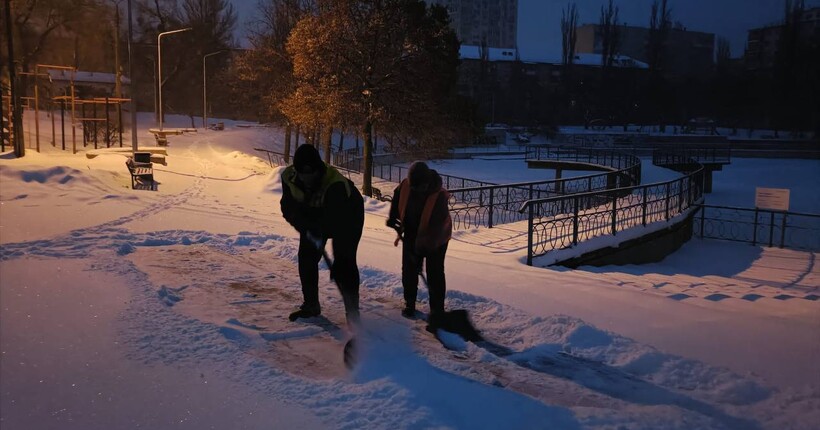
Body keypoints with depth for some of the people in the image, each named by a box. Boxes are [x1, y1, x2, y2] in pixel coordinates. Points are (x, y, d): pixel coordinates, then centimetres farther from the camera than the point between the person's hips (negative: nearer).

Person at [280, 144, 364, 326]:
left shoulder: (336, 184, -42)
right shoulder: (289, 178, -25)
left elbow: (338, 222, -41)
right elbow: (289, 209, -18)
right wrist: (307, 229, -33)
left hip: (347, 217, -6)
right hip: (313, 217, 6)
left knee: (344, 263, -17)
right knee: (306, 257, 7)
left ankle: (353, 313, -13)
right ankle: (311, 305, 23)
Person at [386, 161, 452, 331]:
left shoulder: (439, 196, -31)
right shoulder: (405, 186, -17)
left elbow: (436, 227, -32)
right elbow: (396, 199, 6)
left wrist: (423, 245, -35)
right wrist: (393, 219, -5)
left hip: (435, 240, -5)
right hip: (411, 236, 5)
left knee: (435, 276, -5)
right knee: (408, 271, 14)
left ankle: (437, 313, 2)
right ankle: (409, 303, 34)